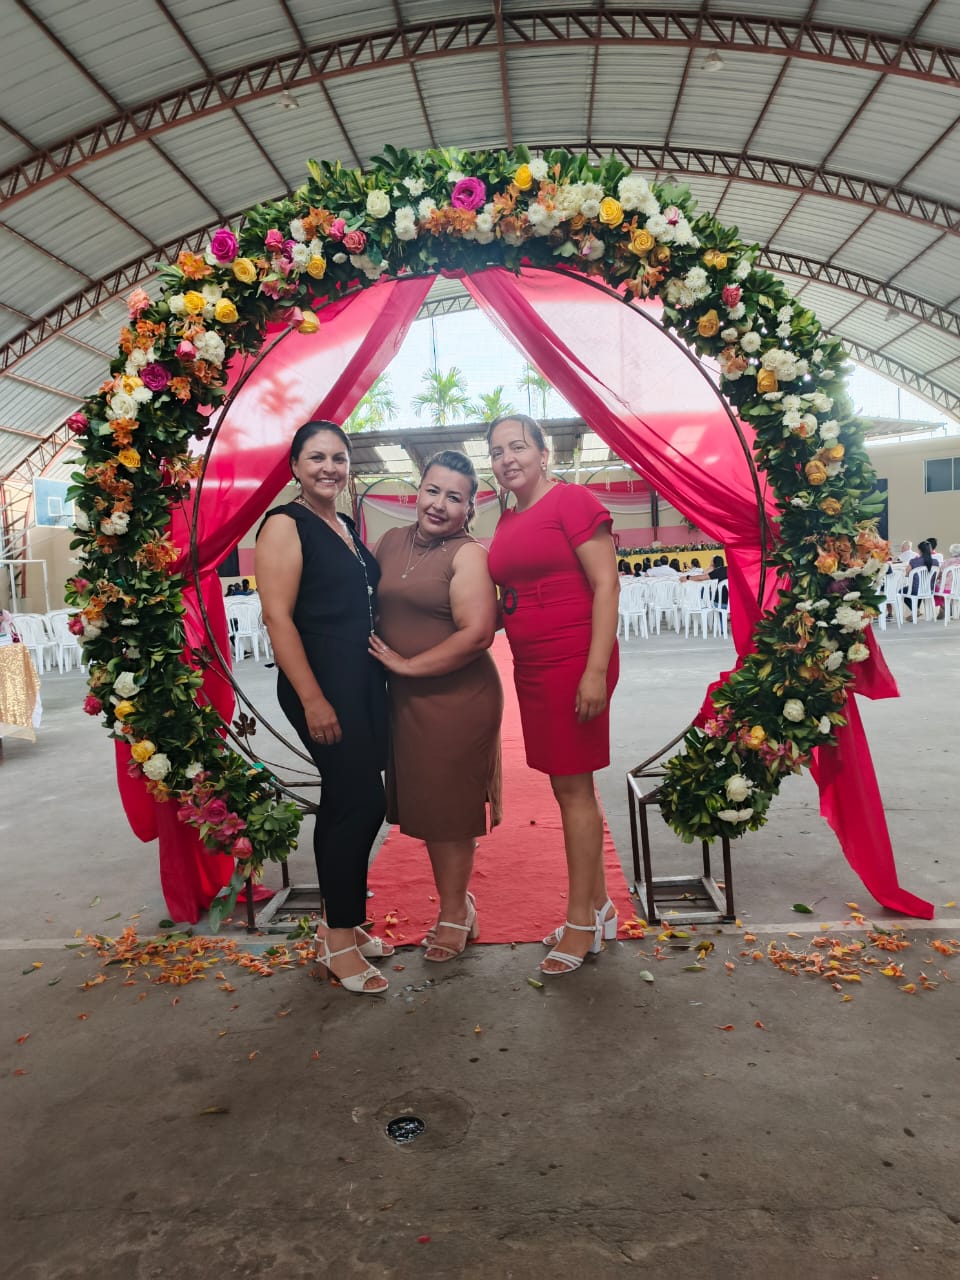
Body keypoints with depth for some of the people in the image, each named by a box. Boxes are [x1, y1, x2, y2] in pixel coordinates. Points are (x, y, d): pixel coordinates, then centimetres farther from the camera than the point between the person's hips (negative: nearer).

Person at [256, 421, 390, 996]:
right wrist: (312, 699, -20)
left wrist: (382, 680, 15)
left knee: (346, 803, 13)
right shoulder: (286, 525, -8)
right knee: (362, 802, -8)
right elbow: (278, 617, -15)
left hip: (366, 683, 8)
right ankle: (340, 941, 7)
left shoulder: (350, 528, 15)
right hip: (321, 685, -8)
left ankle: (339, 923, 27)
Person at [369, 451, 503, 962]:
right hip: (403, 699, 6)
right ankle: (457, 904, 34)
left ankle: (453, 915, 26)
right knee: (424, 805, 14)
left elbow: (477, 633, -21)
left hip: (457, 699, -6)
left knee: (448, 809, 6)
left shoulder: (467, 554, -11)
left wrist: (408, 664, -15)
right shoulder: (391, 541, 8)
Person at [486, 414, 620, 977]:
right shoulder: (507, 521, 14)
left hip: (575, 663, -8)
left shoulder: (573, 501, -8)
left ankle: (582, 921, 14)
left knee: (573, 787, 0)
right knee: (570, 786, 14)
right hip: (531, 667, 8)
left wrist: (596, 671, -20)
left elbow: (606, 585, -14)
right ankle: (600, 906, 28)